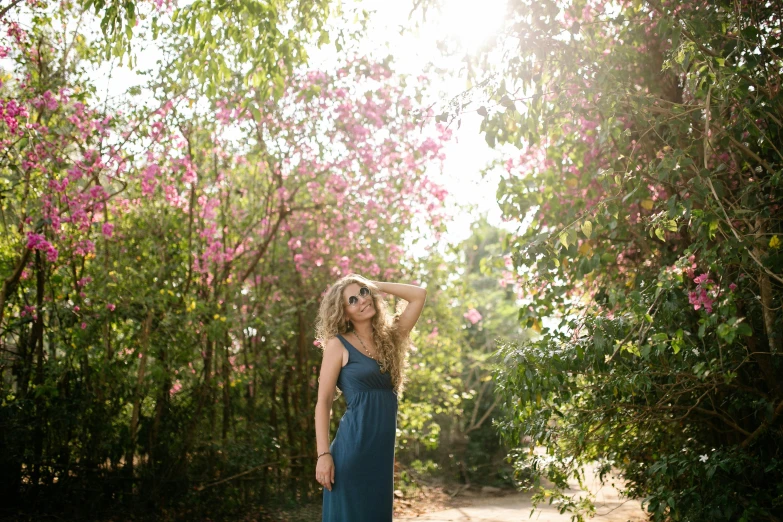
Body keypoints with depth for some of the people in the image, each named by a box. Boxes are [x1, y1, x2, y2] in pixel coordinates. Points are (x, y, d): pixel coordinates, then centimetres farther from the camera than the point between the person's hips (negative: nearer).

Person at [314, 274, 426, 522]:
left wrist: (374, 285, 11)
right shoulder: (339, 345, -2)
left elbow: (419, 295, 14)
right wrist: (323, 454, -14)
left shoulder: (389, 338, 12)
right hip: (353, 447, -5)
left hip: (383, 449, 5)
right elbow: (323, 402, -5)